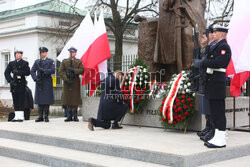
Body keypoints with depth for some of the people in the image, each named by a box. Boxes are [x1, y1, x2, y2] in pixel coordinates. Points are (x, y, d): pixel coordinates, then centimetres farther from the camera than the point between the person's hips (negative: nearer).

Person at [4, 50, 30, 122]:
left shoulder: (25, 63, 5)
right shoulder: (11, 63, 14)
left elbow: (28, 72, -7)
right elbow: (6, 73, 9)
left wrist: (18, 72, -15)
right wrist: (10, 80, -4)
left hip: (21, 84, -3)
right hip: (14, 84, 3)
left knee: (21, 101, -4)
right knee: (15, 101, 4)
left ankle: (21, 116, -1)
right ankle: (16, 116, 8)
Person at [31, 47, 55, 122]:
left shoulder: (50, 61, 7)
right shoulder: (37, 61, 15)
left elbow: (53, 70, -7)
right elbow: (32, 71, 6)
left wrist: (44, 70, -17)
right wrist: (35, 78, -9)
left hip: (47, 83, -3)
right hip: (39, 82, 3)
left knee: (47, 100, -4)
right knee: (39, 99, 1)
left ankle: (46, 116, 2)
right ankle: (40, 116, 6)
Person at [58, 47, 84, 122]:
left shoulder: (79, 61, 9)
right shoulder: (64, 61, 9)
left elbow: (82, 70, -4)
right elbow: (60, 71, 1)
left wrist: (74, 70, -16)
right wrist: (66, 79, -11)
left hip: (75, 82, -1)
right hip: (67, 82, 1)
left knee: (76, 98, -1)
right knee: (68, 98, 1)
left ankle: (75, 116, 8)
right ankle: (69, 116, 8)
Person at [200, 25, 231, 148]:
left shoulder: (224, 47, -11)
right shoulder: (216, 46, 20)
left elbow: (218, 62, -24)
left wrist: (203, 62, -14)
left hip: (217, 82, -10)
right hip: (212, 83, 10)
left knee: (218, 111, -6)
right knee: (214, 111, 13)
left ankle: (220, 140, -1)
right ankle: (217, 137, 21)